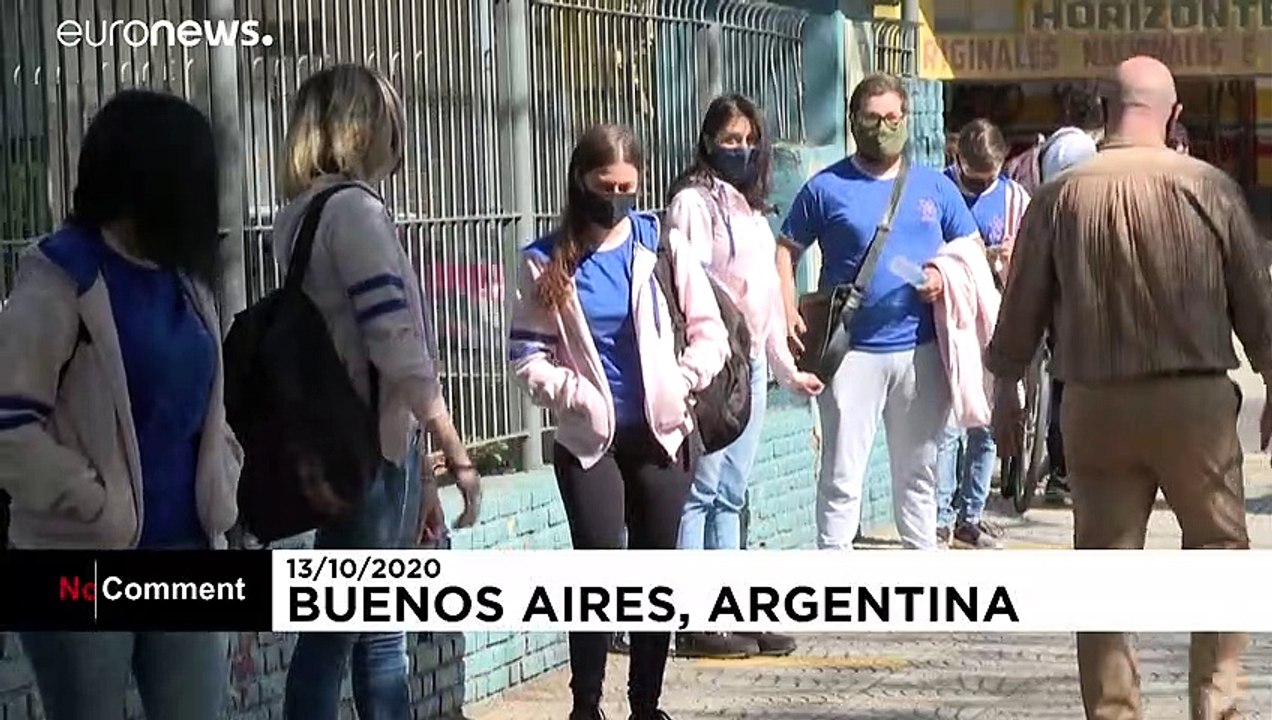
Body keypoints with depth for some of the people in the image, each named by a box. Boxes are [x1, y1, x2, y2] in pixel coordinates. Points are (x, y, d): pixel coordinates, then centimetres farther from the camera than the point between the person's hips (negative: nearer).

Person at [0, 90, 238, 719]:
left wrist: (223, 484, 10)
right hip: (83, 561, -7)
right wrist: (97, 505, -16)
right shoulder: (61, 279, -11)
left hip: (185, 547, 7)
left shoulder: (182, 277, 12)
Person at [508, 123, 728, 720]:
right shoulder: (548, 262, -1)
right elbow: (527, 354, -2)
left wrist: (681, 383, -11)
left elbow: (709, 332, 4)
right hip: (588, 439, -2)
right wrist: (574, 394, -16)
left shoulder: (662, 244, 0)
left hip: (662, 433, 2)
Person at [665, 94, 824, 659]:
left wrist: (786, 368, 23)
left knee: (730, 494, 9)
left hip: (750, 363, 8)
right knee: (701, 491, -8)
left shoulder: (752, 208, 20)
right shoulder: (694, 201, -4)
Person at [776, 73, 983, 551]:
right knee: (841, 476, -4)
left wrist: (947, 276, -7)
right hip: (852, 351, -3)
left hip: (921, 349, 3)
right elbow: (787, 251, 5)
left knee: (918, 470, 14)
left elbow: (973, 250, 15)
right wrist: (789, 312, -11)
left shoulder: (935, 187, 10)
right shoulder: (827, 188, 1)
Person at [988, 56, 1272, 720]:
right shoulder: (1208, 188, -4)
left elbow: (1022, 303, 4)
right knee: (1218, 550, 11)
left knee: (1104, 559, 8)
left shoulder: (1060, 196, -1)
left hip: (1094, 403, 2)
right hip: (1195, 398, -1)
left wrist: (1006, 391, 16)